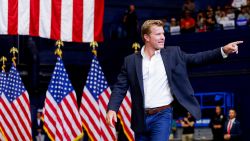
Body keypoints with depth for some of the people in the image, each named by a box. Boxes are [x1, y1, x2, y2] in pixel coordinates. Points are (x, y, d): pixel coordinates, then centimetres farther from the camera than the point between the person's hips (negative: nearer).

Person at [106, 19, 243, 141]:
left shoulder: (172, 54, 4)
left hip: (162, 115, -2)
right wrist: (112, 109, -13)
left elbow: (196, 59, -1)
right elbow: (120, 87, 2)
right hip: (141, 117, 2)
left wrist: (223, 51, -13)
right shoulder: (130, 61, 3)